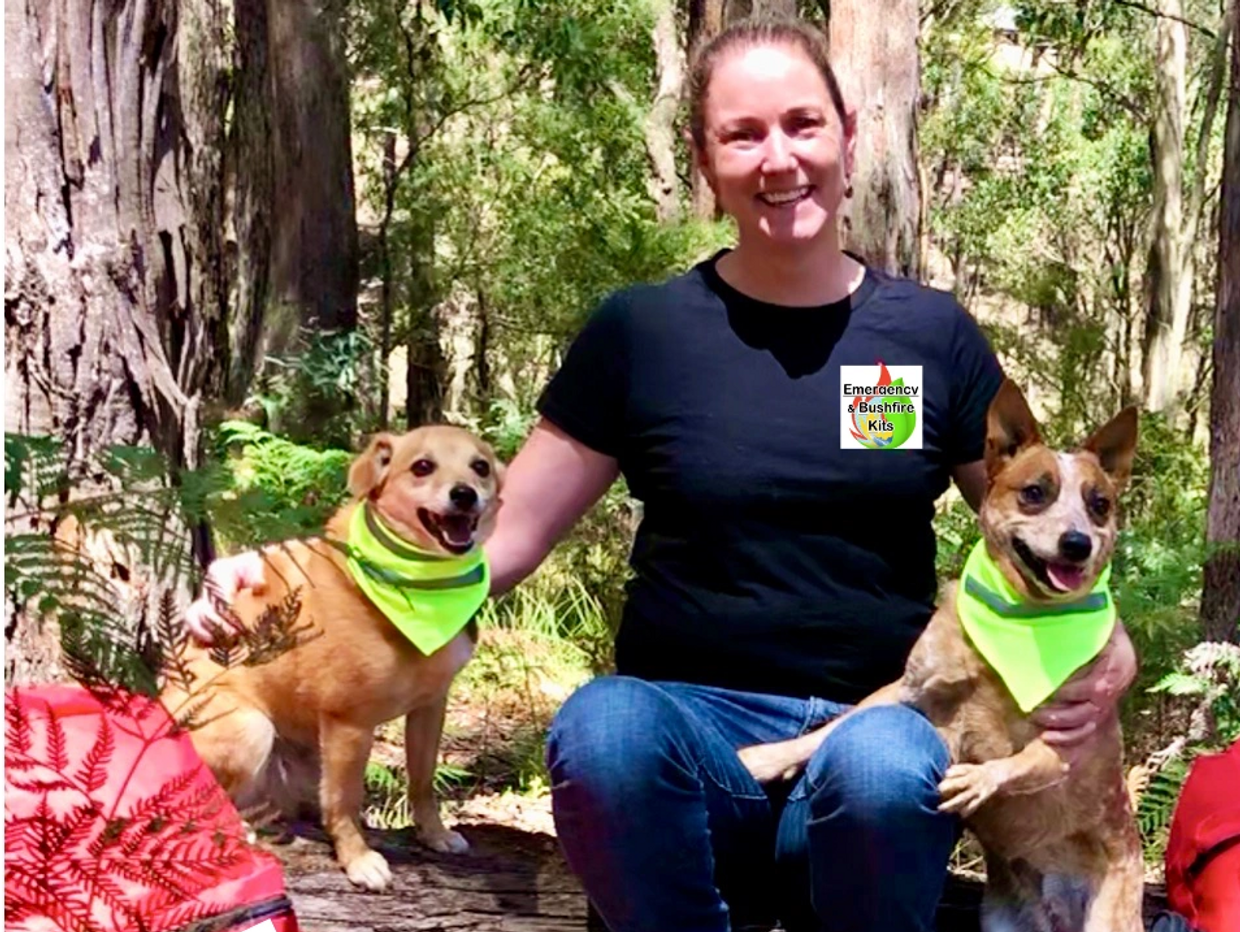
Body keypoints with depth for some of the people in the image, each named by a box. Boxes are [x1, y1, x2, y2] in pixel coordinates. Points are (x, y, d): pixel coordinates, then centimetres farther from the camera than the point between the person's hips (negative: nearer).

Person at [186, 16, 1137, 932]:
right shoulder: (642, 330, 3)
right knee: (600, 726, -35)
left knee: (880, 764, -36)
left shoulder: (933, 335, 6)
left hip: (875, 724, 1)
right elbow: (506, 536, 4)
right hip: (694, 727, 0)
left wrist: (1103, 644, -7)